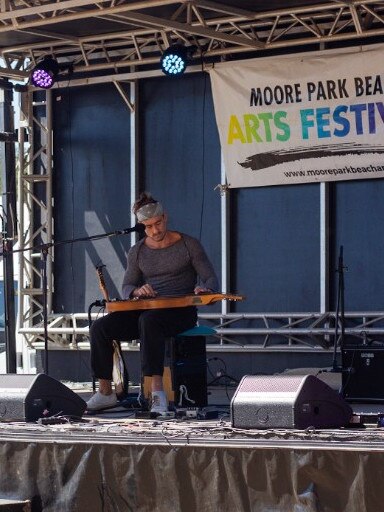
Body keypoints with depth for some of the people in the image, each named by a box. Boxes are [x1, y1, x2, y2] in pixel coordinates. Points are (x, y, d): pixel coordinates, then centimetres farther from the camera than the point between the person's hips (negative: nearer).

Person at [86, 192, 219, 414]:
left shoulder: (189, 245, 2)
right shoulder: (137, 252, 13)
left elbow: (212, 280, 0)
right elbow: (127, 288, 12)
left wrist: (204, 289, -25)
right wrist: (137, 291, -13)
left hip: (181, 312, -5)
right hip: (146, 310, 5)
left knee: (148, 321, -41)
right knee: (100, 327, -19)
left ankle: (158, 392, -46)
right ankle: (106, 392, -10)